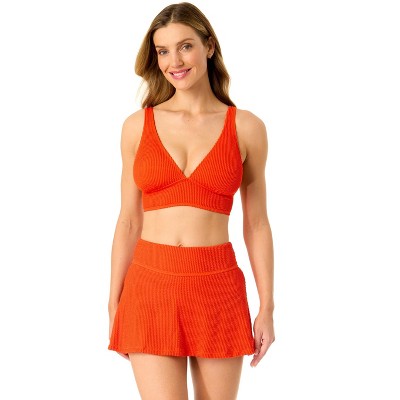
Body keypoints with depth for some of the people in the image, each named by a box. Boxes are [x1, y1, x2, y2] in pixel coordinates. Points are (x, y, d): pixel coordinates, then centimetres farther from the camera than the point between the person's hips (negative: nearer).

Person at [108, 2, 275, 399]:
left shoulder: (246, 128, 2)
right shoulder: (138, 125, 4)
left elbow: (256, 224, 5)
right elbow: (129, 221, 8)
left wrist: (267, 307, 2)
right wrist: (114, 305, 7)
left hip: (217, 288, 0)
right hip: (151, 287, 0)